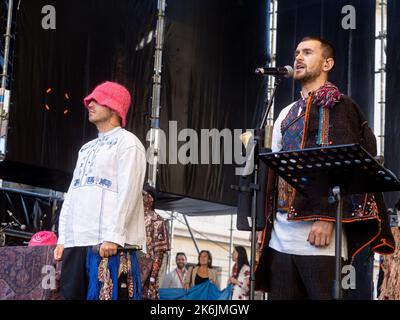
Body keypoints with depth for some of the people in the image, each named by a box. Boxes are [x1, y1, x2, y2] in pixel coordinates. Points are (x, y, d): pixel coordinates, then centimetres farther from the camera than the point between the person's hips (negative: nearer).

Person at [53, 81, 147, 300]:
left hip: (109, 243, -7)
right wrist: (62, 238, 13)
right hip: (76, 241, 8)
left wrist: (113, 236, -19)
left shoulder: (127, 142, 1)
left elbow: (128, 192, -11)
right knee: (70, 294, 3)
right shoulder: (86, 148, 26)